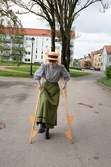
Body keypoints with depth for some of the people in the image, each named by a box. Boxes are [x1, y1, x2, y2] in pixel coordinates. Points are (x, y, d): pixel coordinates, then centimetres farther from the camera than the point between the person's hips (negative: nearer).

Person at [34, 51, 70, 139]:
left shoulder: (61, 67, -14)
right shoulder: (44, 66, -14)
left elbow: (67, 76, -1)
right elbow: (36, 75, -2)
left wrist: (64, 83, -17)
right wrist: (39, 84, -14)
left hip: (55, 88, 1)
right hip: (45, 86, 0)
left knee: (52, 108, -1)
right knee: (44, 101, -30)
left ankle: (47, 129, 13)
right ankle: (42, 124, -25)